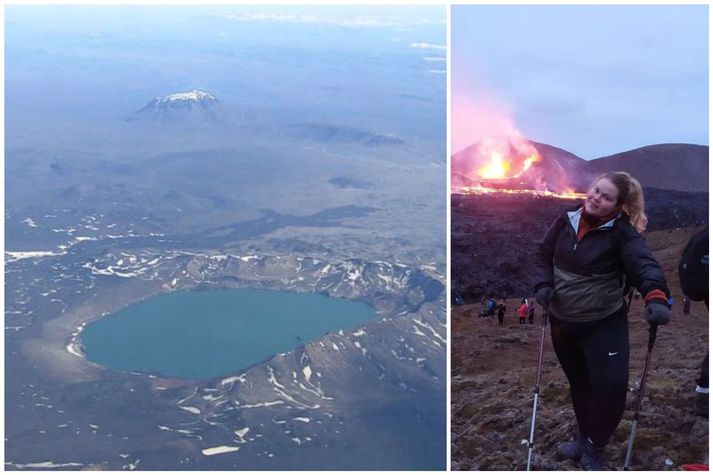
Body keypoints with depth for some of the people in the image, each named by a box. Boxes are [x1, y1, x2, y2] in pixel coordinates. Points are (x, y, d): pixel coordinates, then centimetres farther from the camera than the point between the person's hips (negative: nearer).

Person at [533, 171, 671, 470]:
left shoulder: (622, 232, -17)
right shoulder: (566, 222, -5)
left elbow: (644, 264, -32)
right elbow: (544, 255, 7)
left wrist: (656, 298, -51)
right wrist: (543, 284, -11)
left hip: (605, 324, -4)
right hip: (562, 321, 4)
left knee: (612, 385, -16)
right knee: (579, 384, 18)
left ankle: (594, 449, 9)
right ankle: (585, 439, 41)